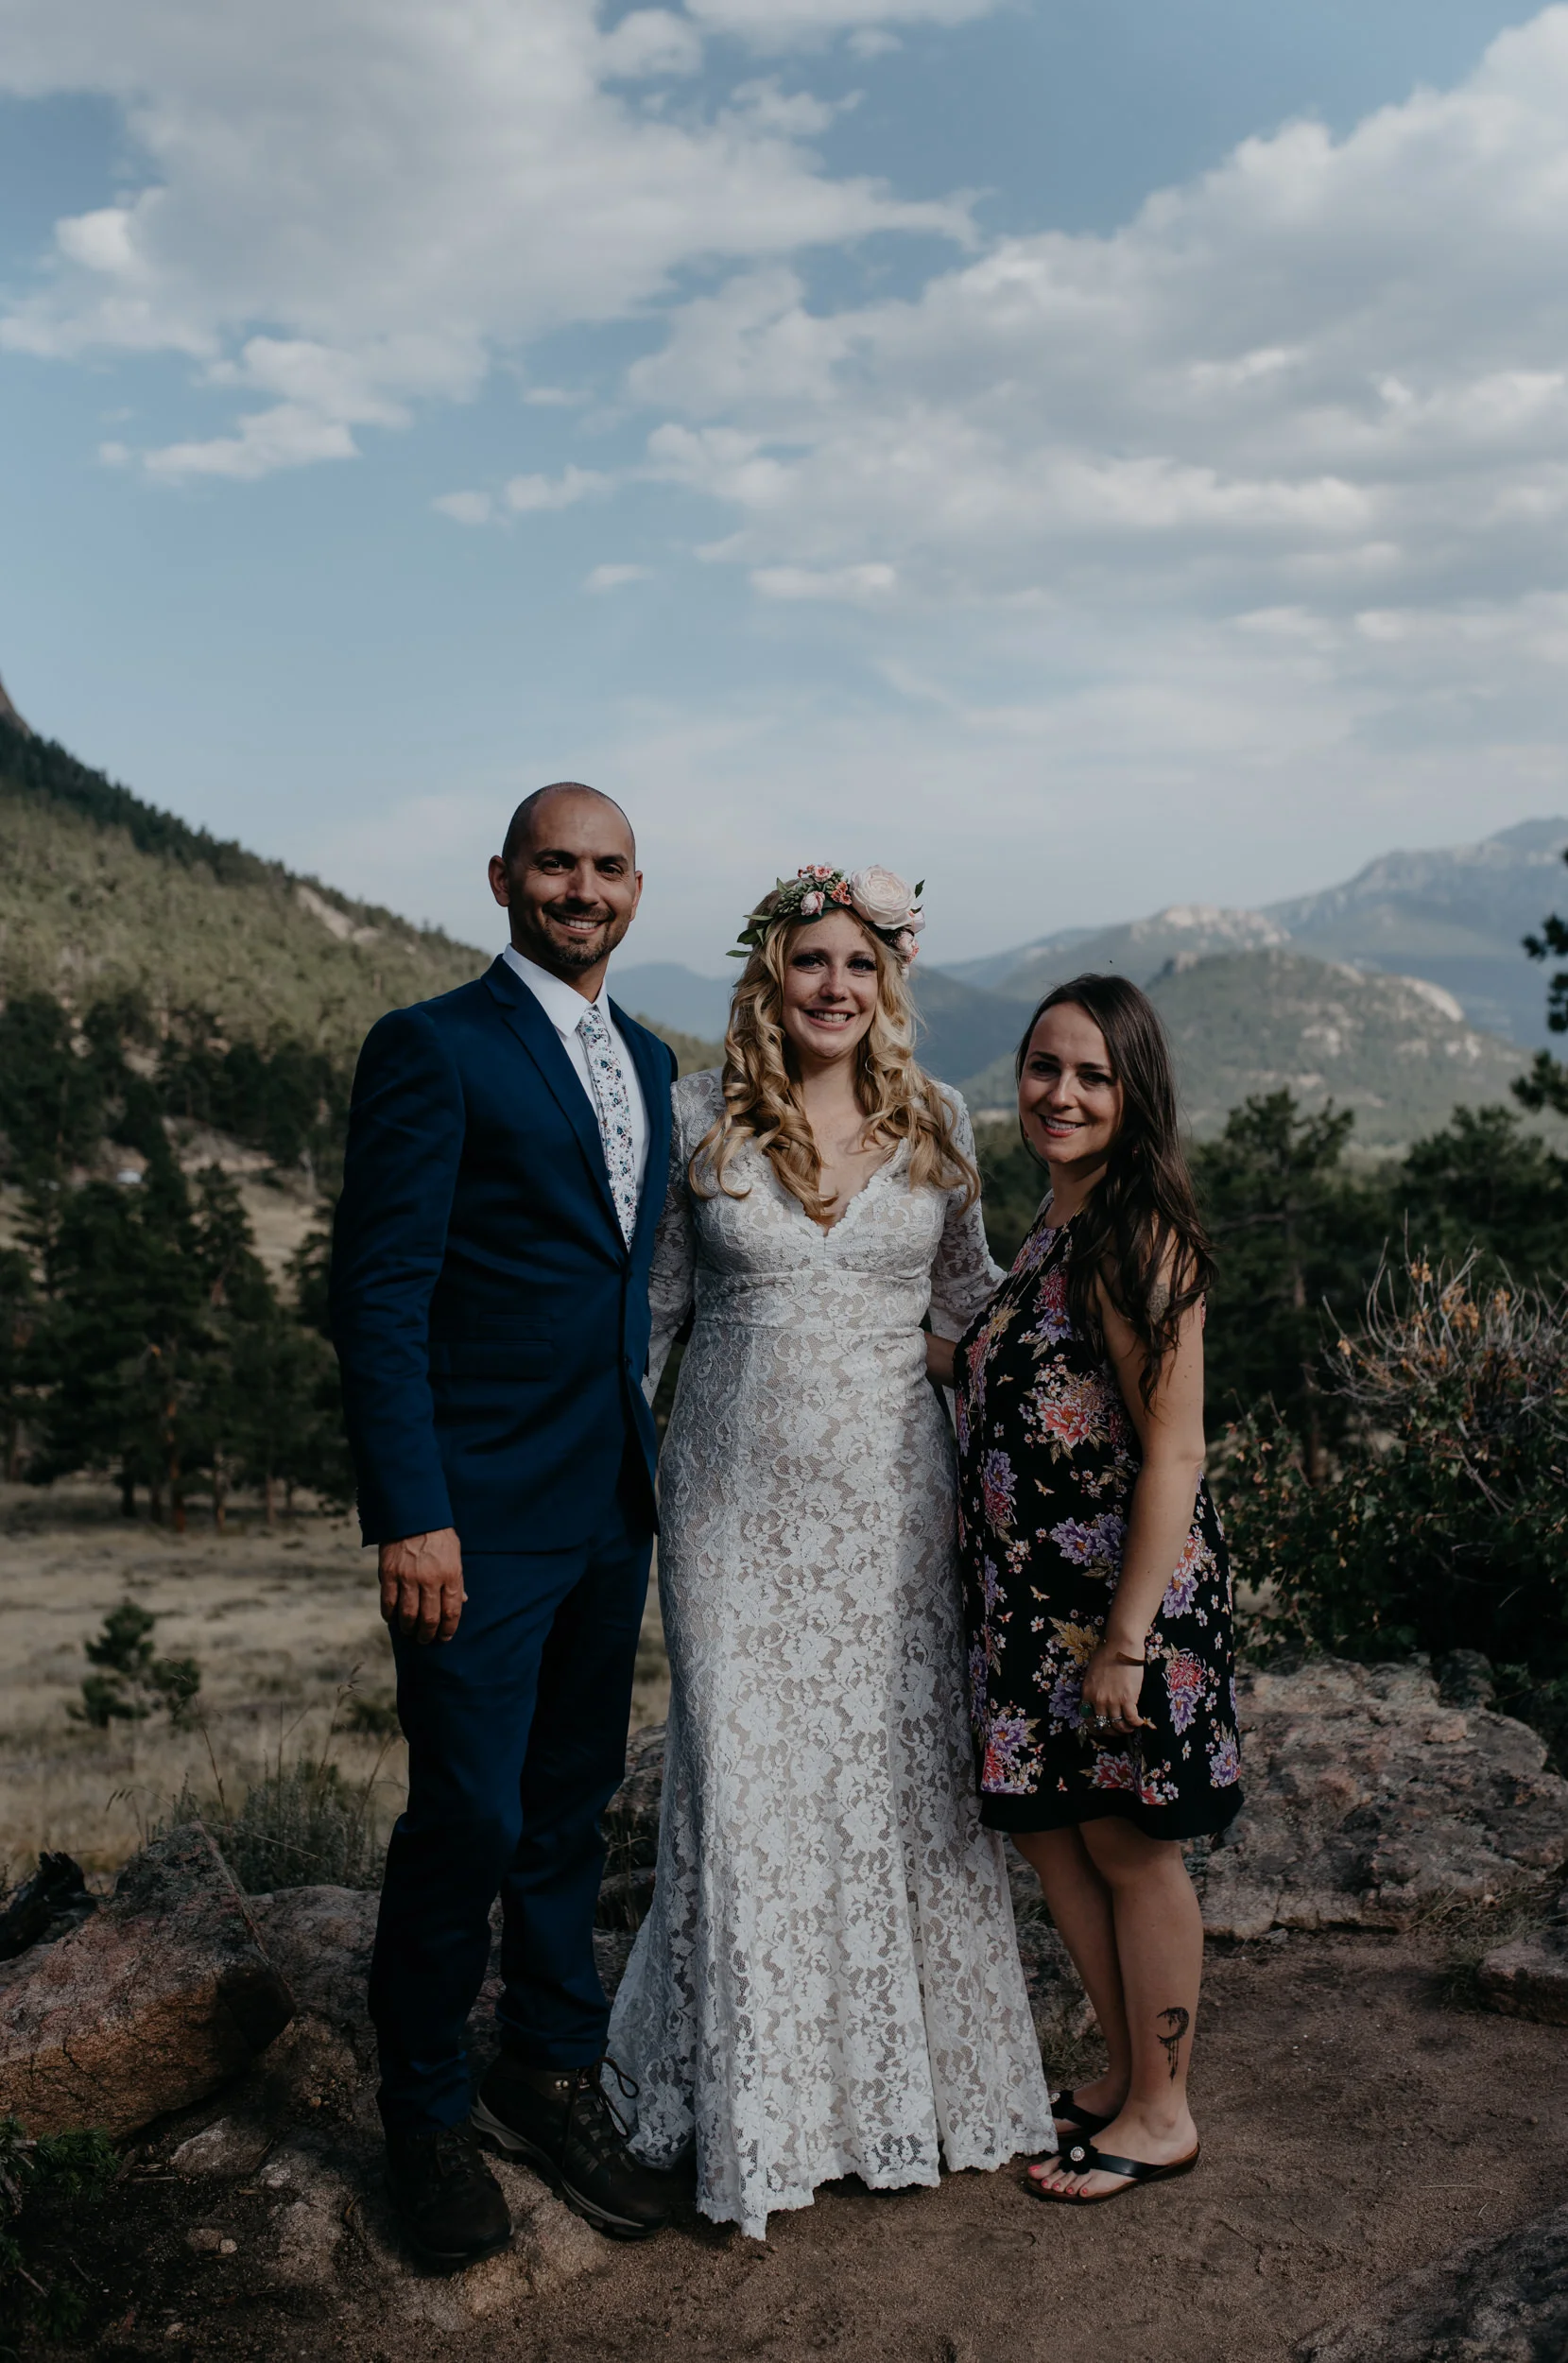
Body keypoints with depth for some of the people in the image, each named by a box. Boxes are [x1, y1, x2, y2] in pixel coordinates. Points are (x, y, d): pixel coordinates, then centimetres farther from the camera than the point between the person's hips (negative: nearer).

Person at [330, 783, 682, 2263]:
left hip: (611, 1509, 7)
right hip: (480, 1512, -6)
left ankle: (552, 2078, 35)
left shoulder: (646, 1062, 13)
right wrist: (411, 1514, -19)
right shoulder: (432, 1048, -9)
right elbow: (378, 1293, -14)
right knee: (469, 1817, 2)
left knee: (570, 1805, 17)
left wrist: (651, 1469, 12)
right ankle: (427, 2113, 25)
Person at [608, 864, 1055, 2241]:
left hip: (888, 1495, 2)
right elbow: (649, 1306, 5)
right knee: (747, 1780, 4)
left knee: (904, 1771, 10)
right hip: (740, 1499, -1)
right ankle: (754, 2099, 24)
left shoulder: (936, 1120, 3)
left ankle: (911, 2070, 31)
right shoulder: (696, 1120, -2)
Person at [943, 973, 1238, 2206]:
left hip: (1124, 1591, -9)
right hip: (1035, 1593, 9)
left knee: (1130, 1846, 7)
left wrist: (1128, 1640, -21)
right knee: (1050, 1829, 17)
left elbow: (1173, 1456, -21)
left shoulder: (1140, 1237, -18)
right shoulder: (1053, 1227, 10)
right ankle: (1127, 2073, 36)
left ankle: (1163, 2112, 26)